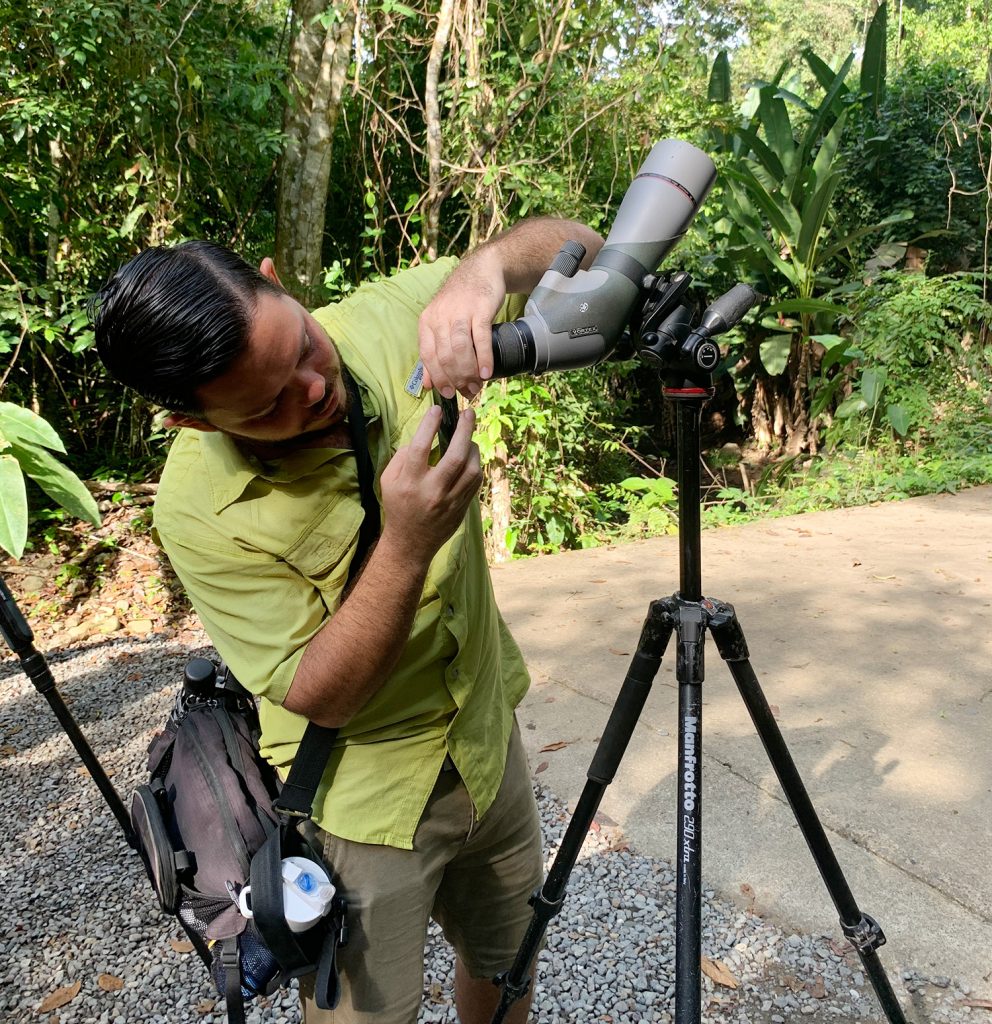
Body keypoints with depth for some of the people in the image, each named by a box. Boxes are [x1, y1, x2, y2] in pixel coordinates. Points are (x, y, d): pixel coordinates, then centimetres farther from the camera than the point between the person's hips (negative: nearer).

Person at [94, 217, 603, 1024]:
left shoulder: (387, 321, -16)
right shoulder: (201, 510, -26)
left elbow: (577, 249, -11)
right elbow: (321, 695, -23)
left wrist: (483, 268, -35)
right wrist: (408, 546, -40)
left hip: (489, 744, 5)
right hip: (361, 806, -4)